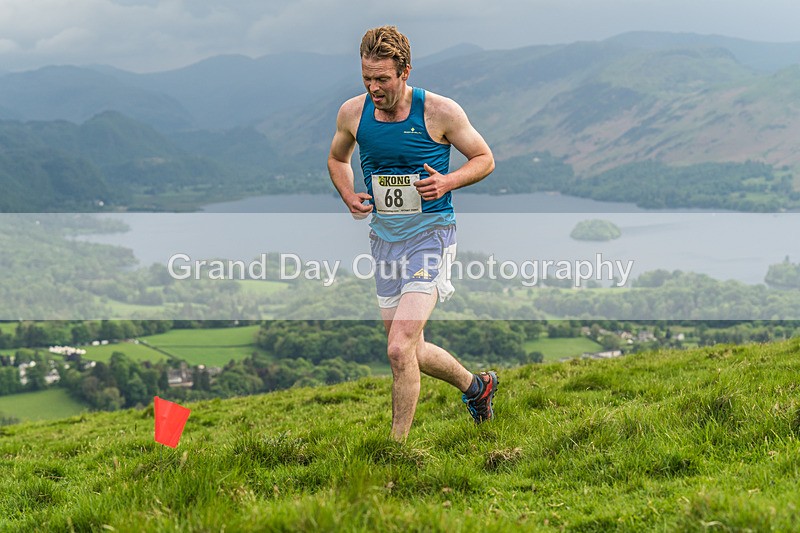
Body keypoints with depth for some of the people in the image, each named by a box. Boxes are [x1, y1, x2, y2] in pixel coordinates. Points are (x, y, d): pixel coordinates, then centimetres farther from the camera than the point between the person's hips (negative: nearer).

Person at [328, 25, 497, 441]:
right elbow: (337, 159, 19)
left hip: (430, 234, -6)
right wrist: (349, 196, -1)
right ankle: (476, 386, 42)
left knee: (399, 350, -18)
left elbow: (485, 159, 1)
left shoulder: (440, 111, -12)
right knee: (410, 350, 15)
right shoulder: (352, 113, -1)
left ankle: (397, 445, -5)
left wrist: (447, 182, -18)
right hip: (384, 238, 6)